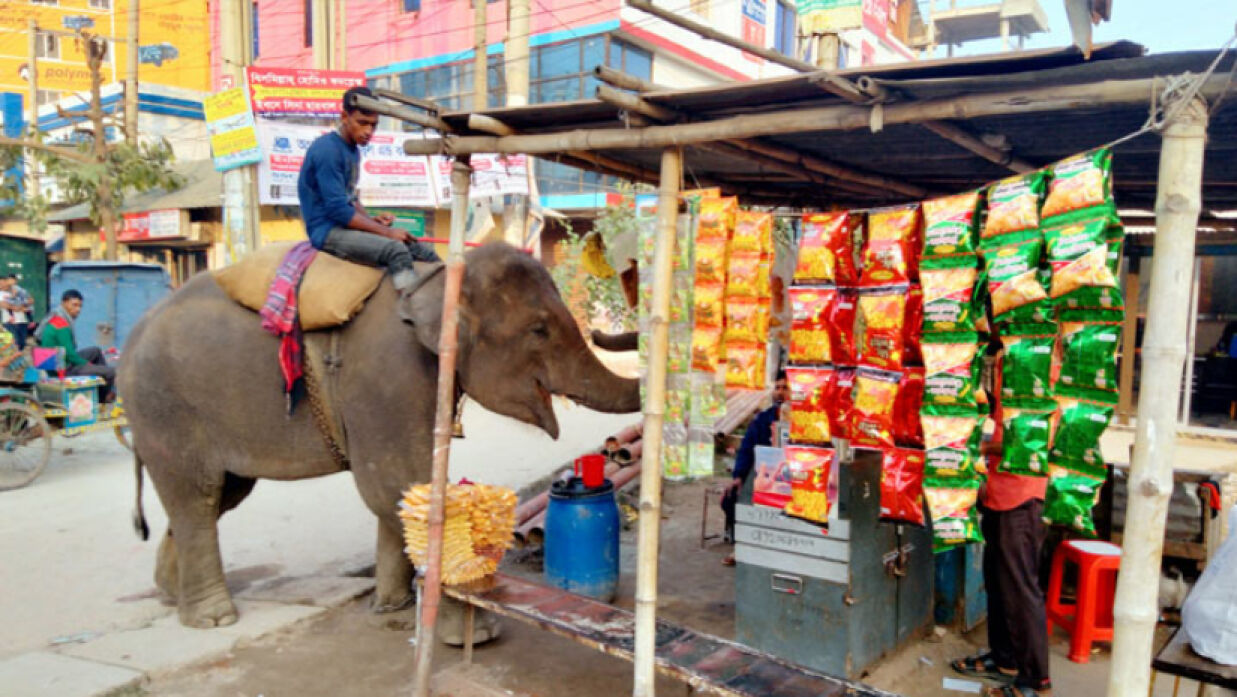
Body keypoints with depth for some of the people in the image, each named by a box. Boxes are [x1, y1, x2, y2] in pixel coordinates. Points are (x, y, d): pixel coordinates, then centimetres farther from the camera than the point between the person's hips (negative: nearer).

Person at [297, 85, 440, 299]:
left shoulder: (353, 150, 13)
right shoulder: (327, 149, -15)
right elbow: (338, 209, -20)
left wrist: (372, 220, 2)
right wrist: (386, 232, -18)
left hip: (348, 225, 9)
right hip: (327, 231, -9)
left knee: (425, 253, -3)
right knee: (395, 249, -33)